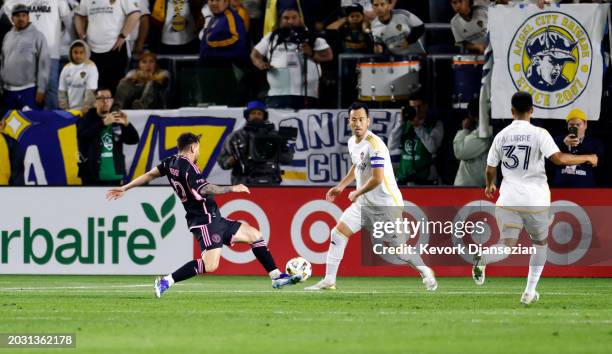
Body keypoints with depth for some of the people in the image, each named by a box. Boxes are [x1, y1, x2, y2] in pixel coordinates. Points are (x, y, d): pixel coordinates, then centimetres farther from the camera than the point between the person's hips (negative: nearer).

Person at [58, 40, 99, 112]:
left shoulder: (91, 67, -5)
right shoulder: (66, 68, 7)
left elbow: (91, 91, -12)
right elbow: (62, 91, 8)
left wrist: (85, 107, -20)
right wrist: (64, 108, -2)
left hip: (85, 110, -4)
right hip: (70, 109, 4)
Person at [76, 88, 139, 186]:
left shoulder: (117, 121, 9)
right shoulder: (87, 120, -3)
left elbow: (134, 140, 4)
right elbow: (82, 136, -22)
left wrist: (126, 124, -16)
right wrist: (103, 123, -30)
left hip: (114, 176, 5)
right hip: (92, 177, -5)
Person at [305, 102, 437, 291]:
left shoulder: (374, 144, -22)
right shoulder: (352, 142, 5)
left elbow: (377, 178, -25)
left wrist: (357, 193, -12)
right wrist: (340, 187, 15)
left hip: (386, 204, -7)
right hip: (364, 203, 7)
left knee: (399, 247, 0)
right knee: (338, 233, -4)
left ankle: (426, 272, 26)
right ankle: (328, 281, 1)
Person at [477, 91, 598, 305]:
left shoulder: (501, 136, 5)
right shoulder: (539, 134, -7)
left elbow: (490, 170, 11)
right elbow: (558, 158, -19)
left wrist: (490, 185, 33)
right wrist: (586, 158, -4)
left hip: (508, 199, 2)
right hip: (535, 200, -2)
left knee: (506, 246, -1)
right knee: (540, 243, 20)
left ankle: (482, 259, -35)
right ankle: (529, 293, 17)